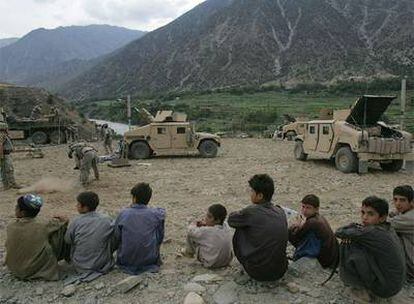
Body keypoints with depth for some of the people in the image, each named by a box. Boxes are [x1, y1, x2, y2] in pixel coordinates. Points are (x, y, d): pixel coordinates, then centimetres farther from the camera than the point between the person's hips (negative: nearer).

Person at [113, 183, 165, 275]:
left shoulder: (123, 214, -10)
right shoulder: (156, 214, -9)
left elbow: (115, 239, -2)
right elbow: (160, 239, 0)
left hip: (126, 261, 0)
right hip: (150, 260, 0)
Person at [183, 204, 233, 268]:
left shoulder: (206, 231, -26)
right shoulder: (226, 228, -9)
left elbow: (191, 231, -8)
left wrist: (193, 225, 13)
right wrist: (206, 224, 1)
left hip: (210, 264, -6)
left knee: (190, 234, -1)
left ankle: (190, 252, 29)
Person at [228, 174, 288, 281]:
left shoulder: (251, 212, -15)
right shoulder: (280, 212, 0)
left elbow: (231, 219, 3)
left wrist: (241, 215, 22)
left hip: (257, 273, -5)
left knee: (240, 230, 11)